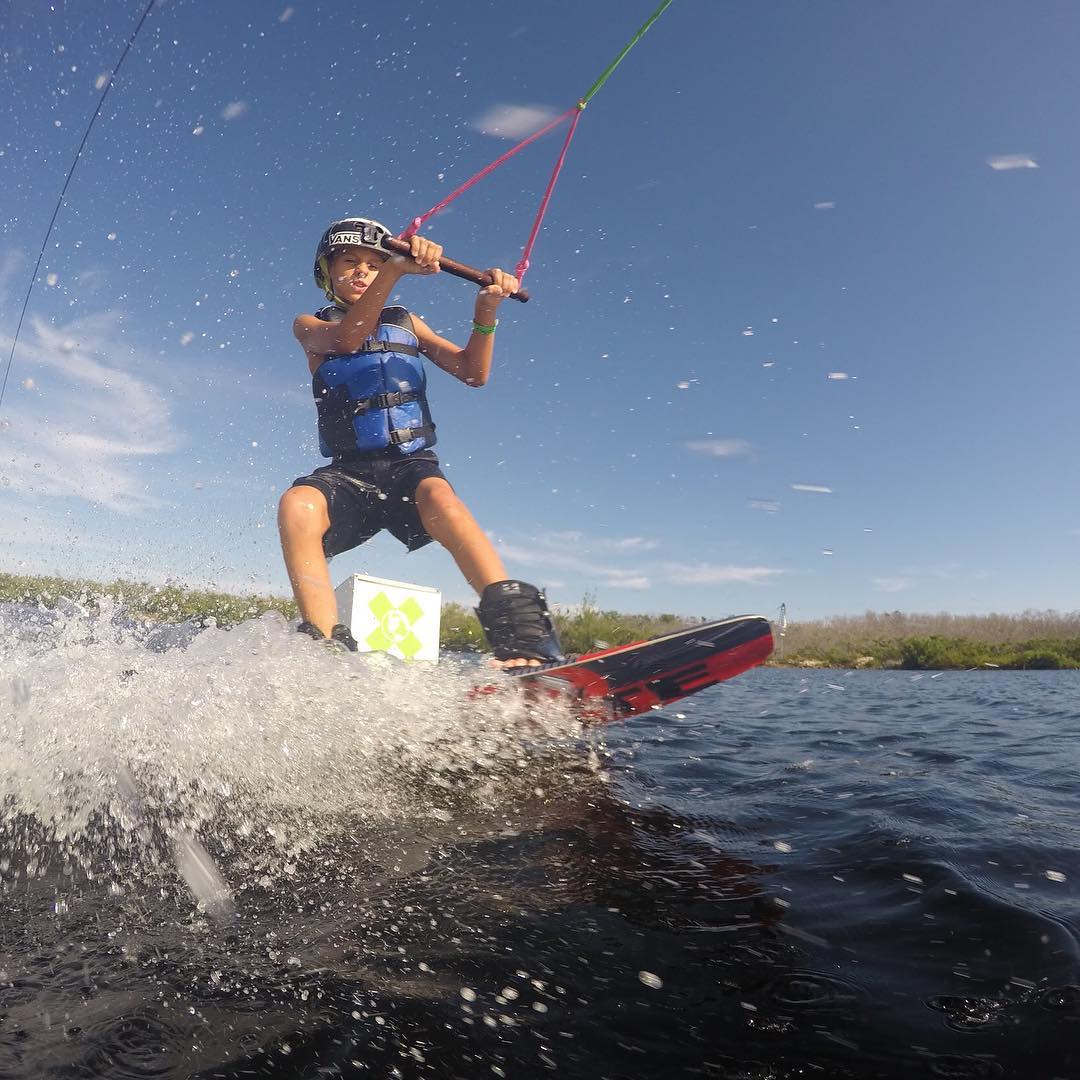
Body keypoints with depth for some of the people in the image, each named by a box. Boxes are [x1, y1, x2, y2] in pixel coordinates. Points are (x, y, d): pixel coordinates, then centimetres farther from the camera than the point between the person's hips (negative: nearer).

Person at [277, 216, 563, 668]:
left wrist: (485, 313, -10)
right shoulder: (311, 326, 14)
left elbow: (473, 373, 8)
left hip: (412, 463, 0)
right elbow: (346, 338, -13)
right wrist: (396, 269, -27)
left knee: (439, 497, -35)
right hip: (348, 472, 0)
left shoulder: (405, 322, 20)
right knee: (296, 505, -33)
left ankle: (522, 636, -44)